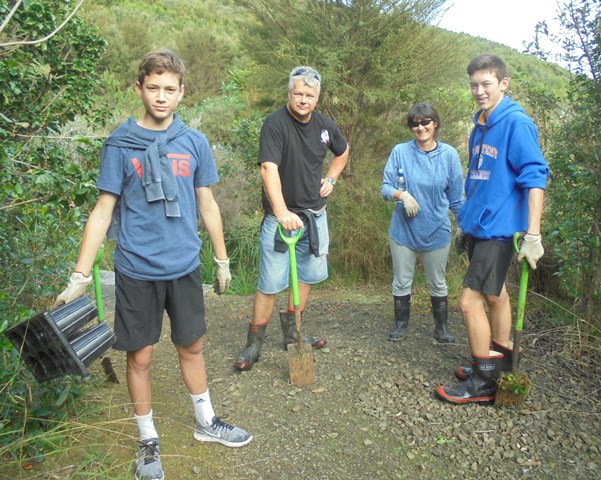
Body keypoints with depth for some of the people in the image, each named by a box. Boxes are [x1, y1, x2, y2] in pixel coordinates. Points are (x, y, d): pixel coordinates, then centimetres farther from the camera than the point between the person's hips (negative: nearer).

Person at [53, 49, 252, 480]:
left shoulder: (195, 142, 1)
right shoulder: (120, 145, -6)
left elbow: (207, 204, 8)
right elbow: (104, 210, -5)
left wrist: (222, 260, 13)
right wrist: (79, 278, -8)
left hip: (185, 267, 2)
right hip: (137, 271, -2)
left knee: (191, 347, 17)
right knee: (140, 357, 9)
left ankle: (206, 422, 37)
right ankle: (149, 442, 29)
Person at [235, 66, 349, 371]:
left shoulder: (325, 125, 4)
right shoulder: (275, 123, -15)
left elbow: (343, 151, 26)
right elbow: (269, 169, -28)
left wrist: (331, 179, 11)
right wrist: (282, 212, -39)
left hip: (315, 214, 6)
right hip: (282, 215, -6)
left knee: (308, 275, 14)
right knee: (271, 283, -5)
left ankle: (290, 333, 30)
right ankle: (254, 345, 9)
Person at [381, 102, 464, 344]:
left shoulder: (449, 154, -5)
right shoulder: (400, 152, -8)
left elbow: (456, 197, 2)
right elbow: (385, 188, -6)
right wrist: (401, 194, -27)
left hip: (437, 231, 0)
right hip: (403, 230, 0)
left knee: (438, 284, 14)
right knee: (401, 282, 12)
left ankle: (442, 327, 31)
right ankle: (401, 324, 31)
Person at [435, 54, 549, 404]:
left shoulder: (517, 123, -14)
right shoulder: (480, 126, 11)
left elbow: (535, 178, -19)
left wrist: (533, 235, -23)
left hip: (498, 230, -9)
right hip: (478, 228, 9)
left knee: (470, 301, -9)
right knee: (494, 295, 18)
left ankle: (483, 383, 6)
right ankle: (500, 368, 33)